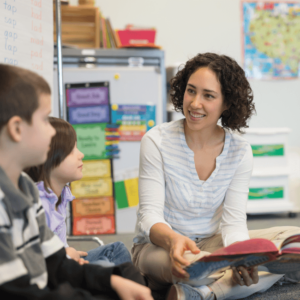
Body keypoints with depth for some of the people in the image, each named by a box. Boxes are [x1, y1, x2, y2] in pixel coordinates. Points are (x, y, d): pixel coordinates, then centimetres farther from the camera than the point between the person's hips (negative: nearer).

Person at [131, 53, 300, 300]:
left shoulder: (240, 150, -5)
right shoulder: (157, 141, -13)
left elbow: (233, 220, -8)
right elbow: (150, 215, -17)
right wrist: (174, 240, -40)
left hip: (212, 244, 5)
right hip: (159, 246, -4)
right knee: (190, 264, -41)